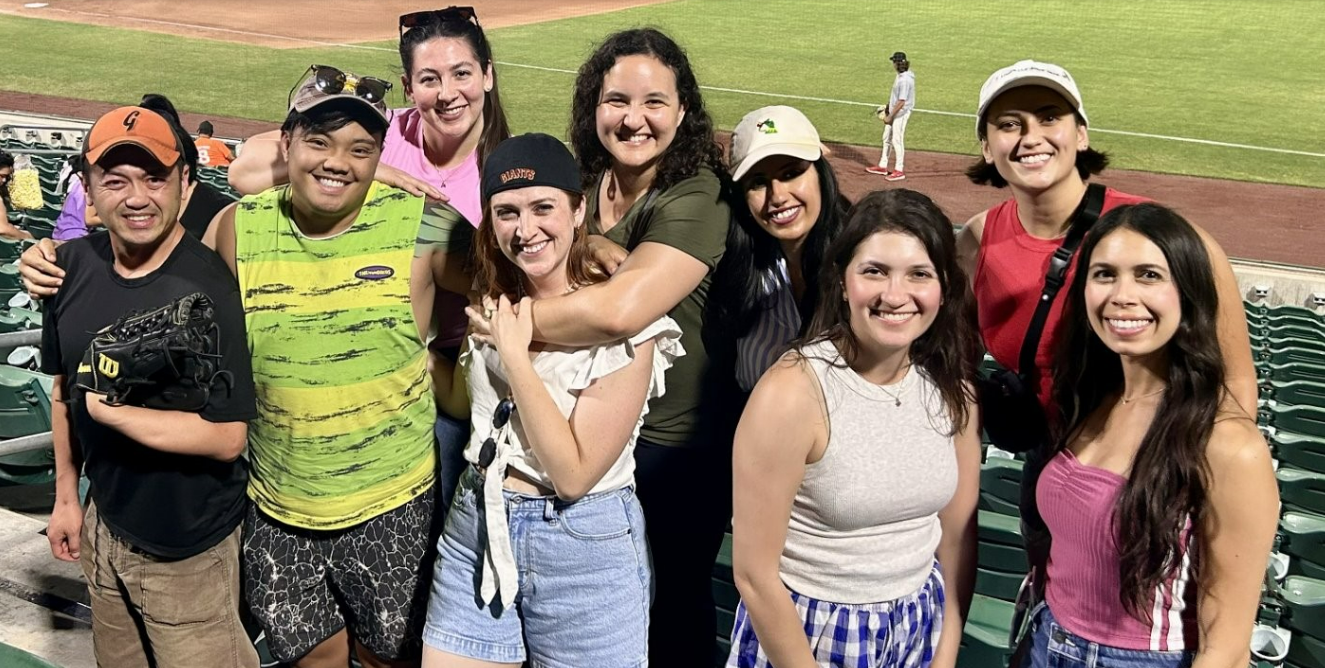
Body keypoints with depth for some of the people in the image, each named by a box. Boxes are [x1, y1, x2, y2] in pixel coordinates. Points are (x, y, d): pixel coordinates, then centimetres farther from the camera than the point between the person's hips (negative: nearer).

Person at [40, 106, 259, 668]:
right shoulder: (74, 264, -4)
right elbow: (63, 385, 9)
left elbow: (226, 436, -24)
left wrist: (110, 408, -26)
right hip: (105, 523, 7)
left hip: (188, 551, -6)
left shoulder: (207, 288, -23)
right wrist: (66, 494, 13)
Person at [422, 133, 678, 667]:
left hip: (585, 548, -5)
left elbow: (574, 474, -19)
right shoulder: (492, 300, 2)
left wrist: (514, 353, -19)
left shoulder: (625, 324, -16)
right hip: (475, 529, 5)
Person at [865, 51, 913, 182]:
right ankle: (882, 166, 28)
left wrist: (890, 116, -18)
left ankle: (900, 171, 7)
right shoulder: (900, 75, 5)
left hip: (901, 113, -10)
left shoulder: (905, 79, -24)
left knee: (897, 140, -2)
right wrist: (888, 107, 16)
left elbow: (901, 102, -24)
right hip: (894, 112, 10)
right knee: (887, 139, 17)